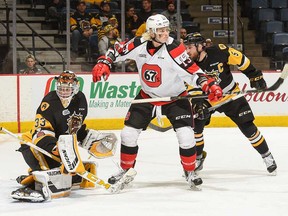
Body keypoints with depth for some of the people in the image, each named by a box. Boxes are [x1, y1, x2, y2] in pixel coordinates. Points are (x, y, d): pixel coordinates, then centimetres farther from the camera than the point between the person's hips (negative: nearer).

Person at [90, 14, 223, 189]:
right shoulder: (138, 45, -13)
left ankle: (190, 172, 7)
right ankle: (126, 170, 22)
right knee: (128, 133, 0)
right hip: (147, 96, 3)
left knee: (186, 134, -15)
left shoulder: (174, 48, -22)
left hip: (175, 97, -3)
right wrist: (103, 63, -12)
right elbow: (117, 50, 3)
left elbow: (191, 70, -26)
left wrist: (209, 85, -39)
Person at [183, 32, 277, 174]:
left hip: (231, 95, -3)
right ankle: (197, 159, 9)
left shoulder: (218, 52, -26)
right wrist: (198, 105, -28)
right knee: (196, 125, -10)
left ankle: (267, 157, 13)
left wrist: (254, 76, -8)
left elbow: (240, 59, -12)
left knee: (248, 128, -3)